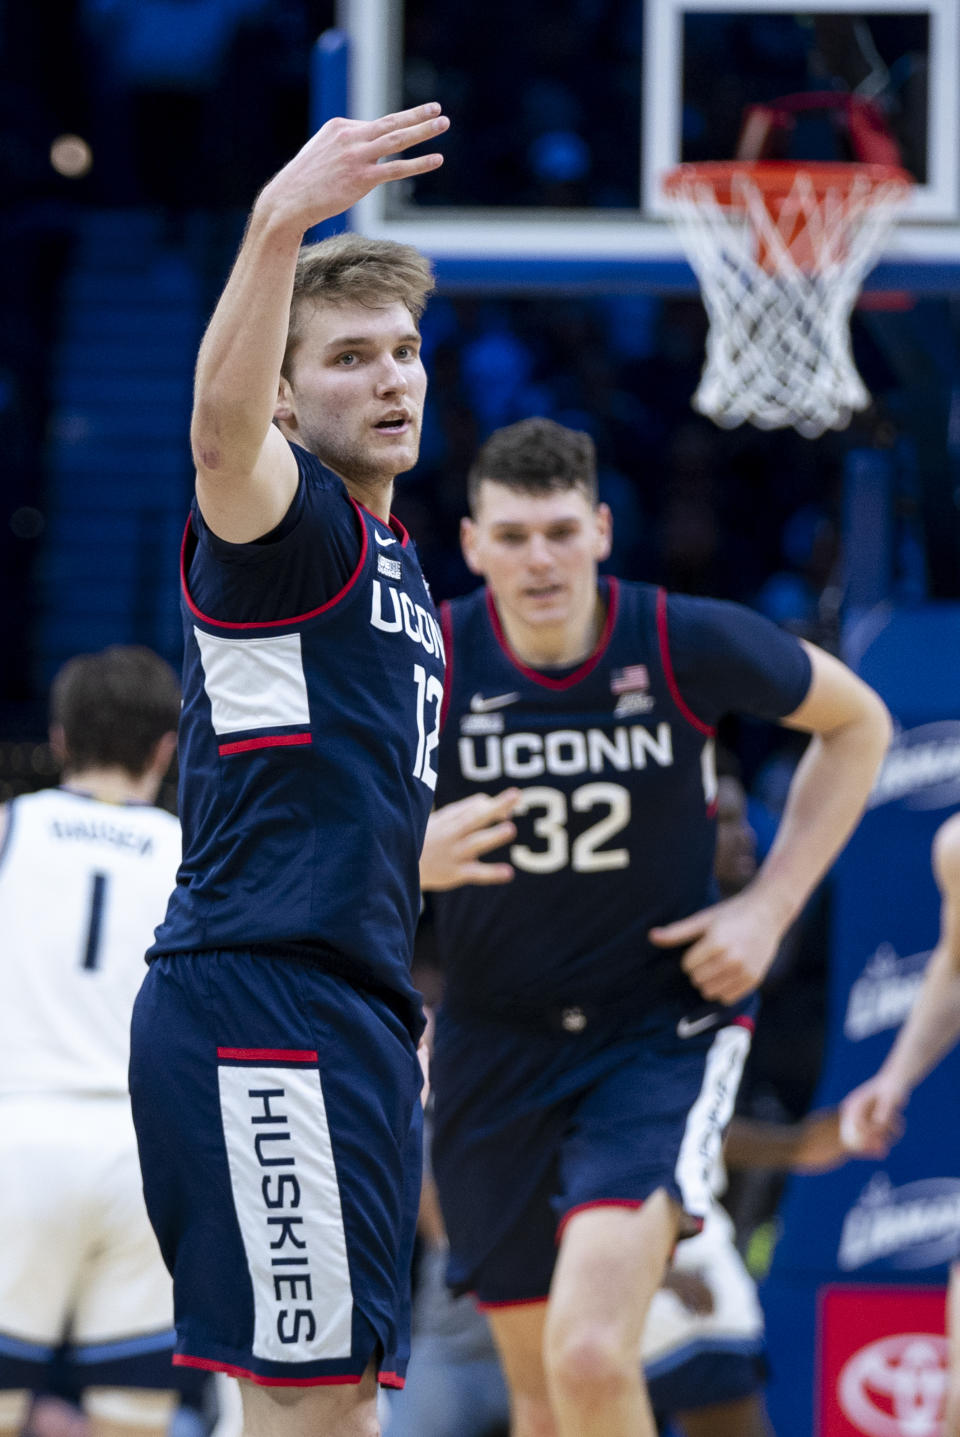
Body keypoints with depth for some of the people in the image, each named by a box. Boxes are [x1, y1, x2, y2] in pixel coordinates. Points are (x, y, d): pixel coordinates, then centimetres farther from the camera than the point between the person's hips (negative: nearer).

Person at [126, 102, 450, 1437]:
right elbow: (222, 424, -31)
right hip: (261, 1009, -9)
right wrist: (278, 226, -47)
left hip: (347, 1018, 9)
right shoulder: (284, 518, -6)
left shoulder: (394, 561, 22)